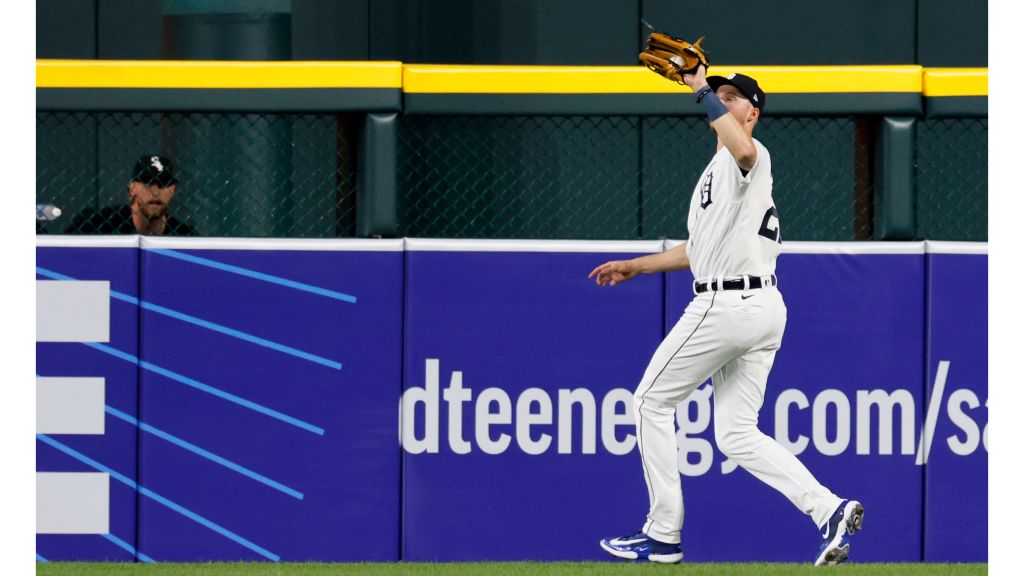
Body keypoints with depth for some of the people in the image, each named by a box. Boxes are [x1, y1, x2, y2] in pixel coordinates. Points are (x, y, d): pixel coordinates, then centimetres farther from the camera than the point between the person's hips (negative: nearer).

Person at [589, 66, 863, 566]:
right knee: (736, 435, 6)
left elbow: (743, 146, -36)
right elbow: (702, 248, 32)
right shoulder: (718, 169, 24)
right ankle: (829, 509, -10)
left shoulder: (750, 157, -8)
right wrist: (634, 266, 32)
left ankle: (663, 535, 6)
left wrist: (701, 88, -30)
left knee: (651, 402, 4)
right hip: (762, 309, 10)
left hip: (726, 305, -10)